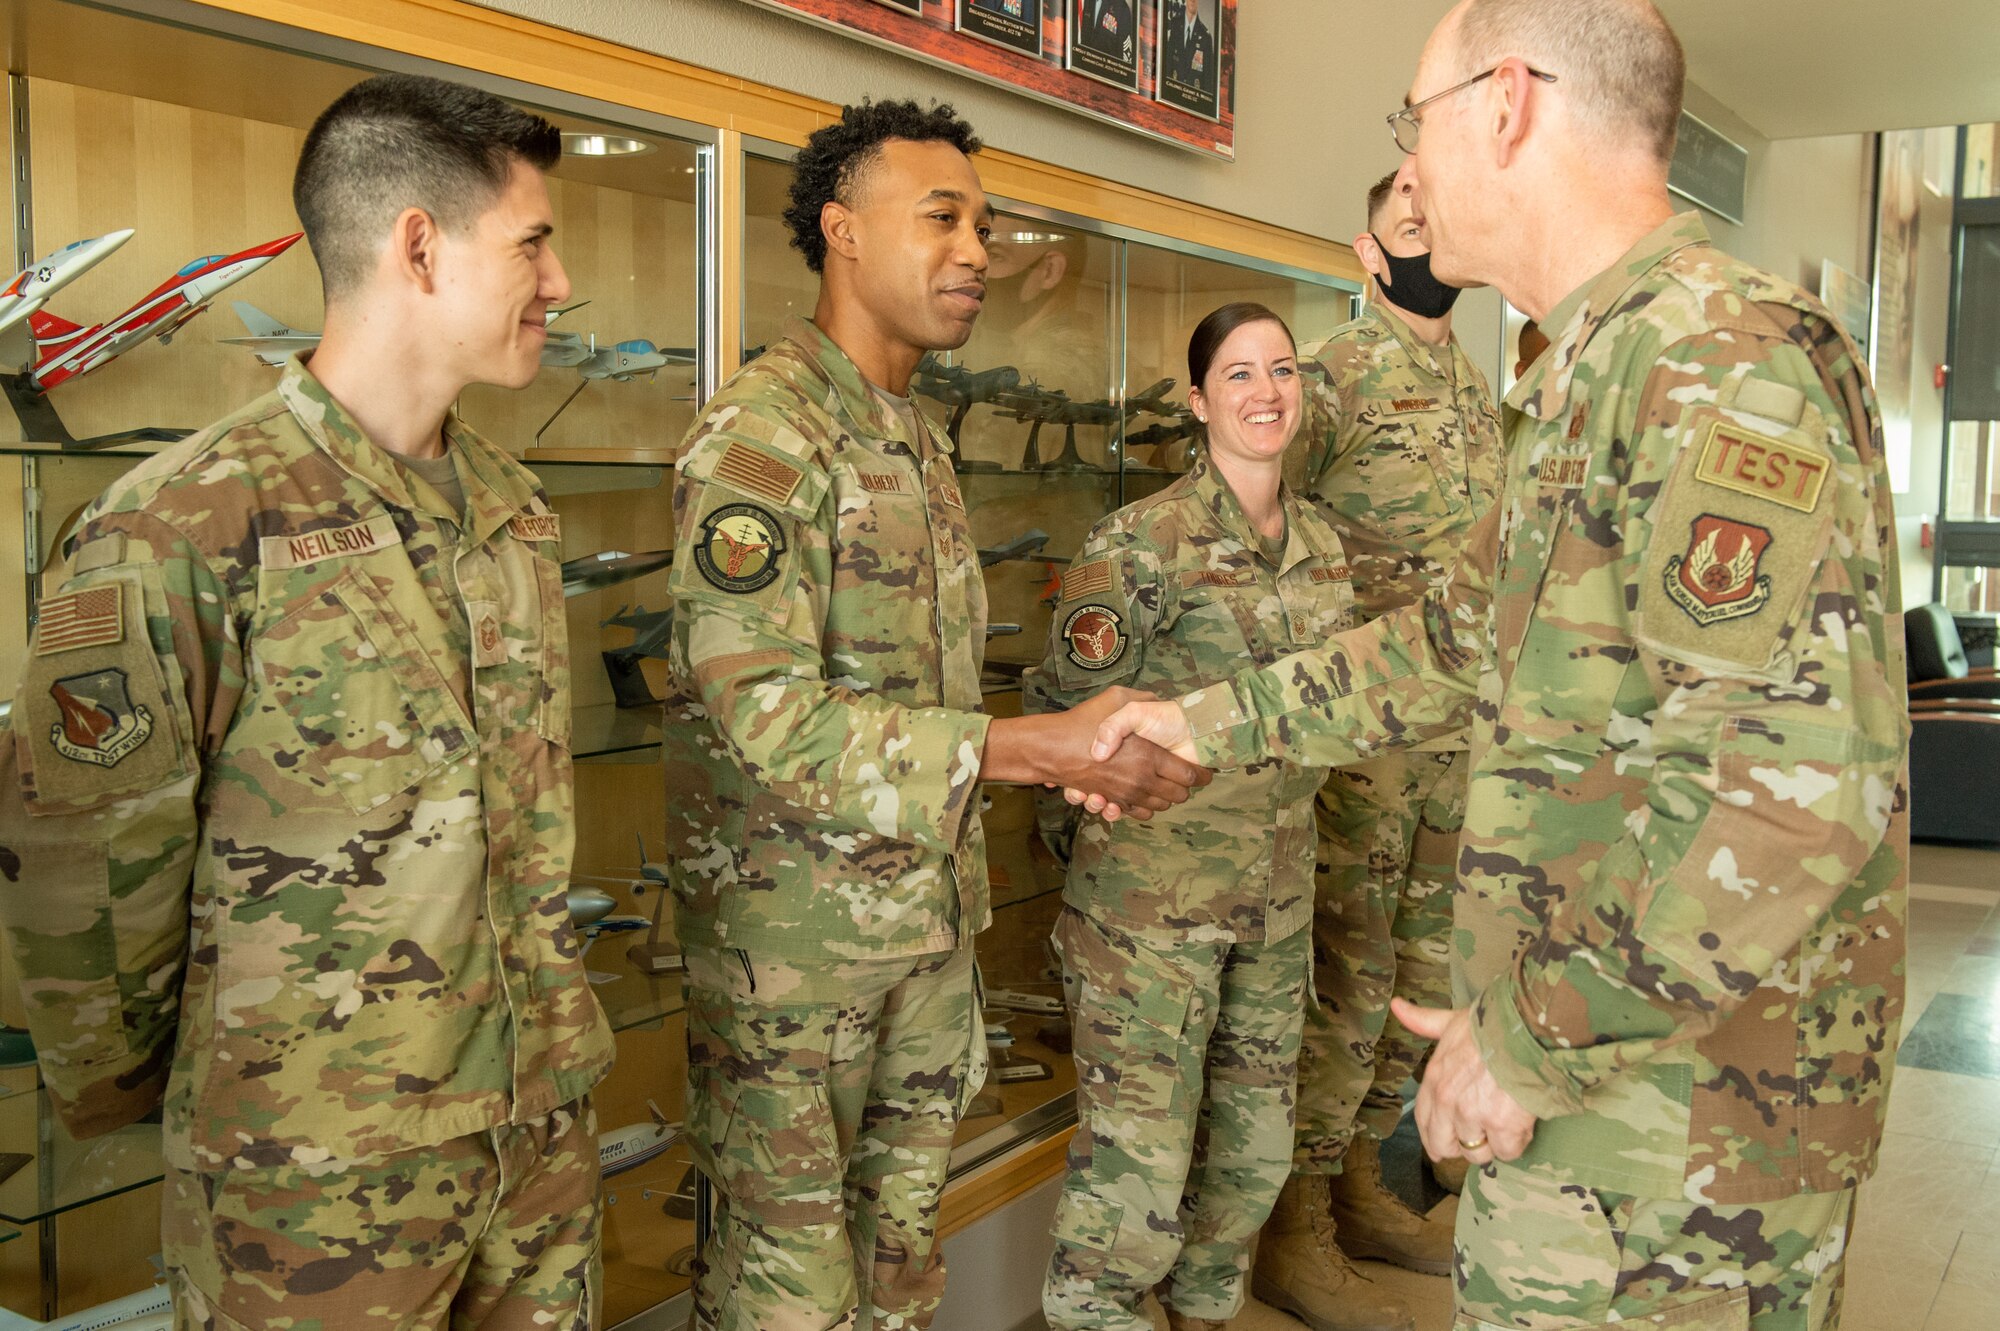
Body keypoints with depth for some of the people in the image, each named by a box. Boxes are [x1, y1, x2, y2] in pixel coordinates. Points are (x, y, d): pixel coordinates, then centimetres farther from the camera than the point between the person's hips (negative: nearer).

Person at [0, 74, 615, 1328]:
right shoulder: (183, 529, -16)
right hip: (315, 1177, -6)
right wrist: (126, 1087, 1)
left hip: (544, 1119, 6)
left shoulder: (515, 506, 5)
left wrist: (551, 1026, 13)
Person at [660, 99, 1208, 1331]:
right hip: (796, 936, -8)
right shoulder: (760, 435, -17)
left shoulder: (921, 442, 11)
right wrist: (1045, 748, -28)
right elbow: (766, 718, -26)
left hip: (931, 921, 8)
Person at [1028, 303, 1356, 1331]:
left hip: (1278, 889, 7)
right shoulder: (1141, 544, -13)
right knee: (1139, 1148, -3)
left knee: (1255, 1139, 16)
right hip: (1151, 891, -6)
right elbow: (1066, 713, -8)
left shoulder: (1322, 543, 7)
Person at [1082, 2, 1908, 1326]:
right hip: (1591, 1071, 9)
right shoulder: (1594, 375, 14)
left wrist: (1537, 1044, -21)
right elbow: (1464, 636, 23)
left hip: (1684, 1107, -9)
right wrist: (1212, 721, 21)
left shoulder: (1724, 358, -20)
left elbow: (1797, 782, -29)